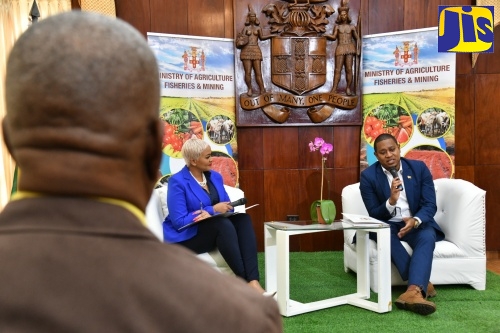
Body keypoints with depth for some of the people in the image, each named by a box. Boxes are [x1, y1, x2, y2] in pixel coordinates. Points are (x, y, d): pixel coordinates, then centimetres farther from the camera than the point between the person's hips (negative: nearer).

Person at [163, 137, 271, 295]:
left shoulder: (215, 176, 8)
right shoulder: (178, 182, -12)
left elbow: (227, 208, 4)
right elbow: (179, 221, -18)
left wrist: (210, 214, -18)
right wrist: (213, 210, -18)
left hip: (215, 230, 6)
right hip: (186, 237, -6)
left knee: (243, 219, -23)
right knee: (222, 224, -34)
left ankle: (253, 281, -35)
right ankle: (246, 283, -30)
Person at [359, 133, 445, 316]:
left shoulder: (419, 168, -3)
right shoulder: (368, 176, -7)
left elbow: (430, 205, -6)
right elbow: (374, 215, -8)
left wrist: (415, 221, -29)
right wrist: (391, 201, -29)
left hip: (417, 224, 1)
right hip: (387, 225, -1)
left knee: (427, 237, -32)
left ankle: (413, 291, -50)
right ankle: (422, 284, -32)